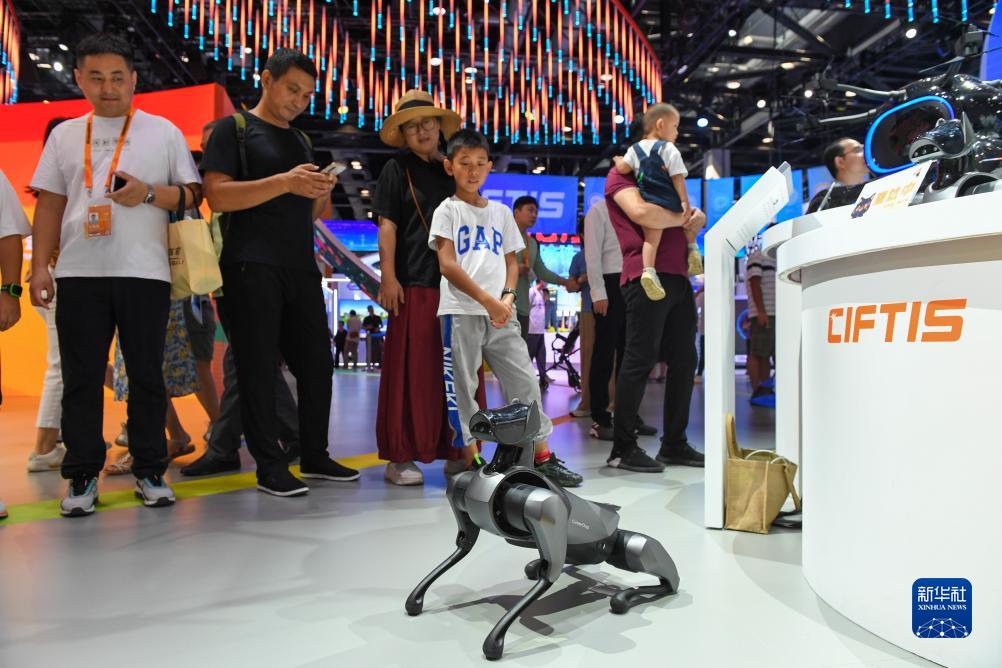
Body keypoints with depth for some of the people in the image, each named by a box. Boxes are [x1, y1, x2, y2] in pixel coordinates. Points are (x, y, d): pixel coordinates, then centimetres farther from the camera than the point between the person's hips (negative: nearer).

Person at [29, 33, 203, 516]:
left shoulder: (162, 131, 7)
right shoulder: (64, 135, 13)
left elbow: (194, 194, 5)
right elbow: (50, 205, 13)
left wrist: (149, 193, -12)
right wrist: (40, 266, 6)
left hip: (145, 273, -2)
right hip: (79, 274, 2)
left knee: (146, 376, 4)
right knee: (81, 379, 4)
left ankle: (149, 471, 14)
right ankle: (82, 476, 14)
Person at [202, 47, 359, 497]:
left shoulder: (301, 140, 21)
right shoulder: (235, 128, 2)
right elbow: (217, 195, -11)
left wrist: (320, 195, 1)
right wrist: (285, 182, -19)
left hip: (301, 267, 7)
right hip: (253, 268, -6)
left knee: (317, 364, 7)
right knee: (258, 368, -2)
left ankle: (314, 456, 19)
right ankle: (270, 467, 5)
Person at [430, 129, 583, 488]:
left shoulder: (501, 212, 16)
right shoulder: (448, 210, 2)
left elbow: (512, 261, 16)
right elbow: (448, 265, -8)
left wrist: (507, 297, -3)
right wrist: (487, 299, -14)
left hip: (500, 313, 4)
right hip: (461, 311, -4)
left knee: (524, 380, 3)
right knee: (462, 388, 0)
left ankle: (543, 458, 12)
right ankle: (472, 462, 10)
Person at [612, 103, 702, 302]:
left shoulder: (635, 148, 8)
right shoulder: (668, 149, -3)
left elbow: (622, 168, -3)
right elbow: (677, 177, -9)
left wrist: (618, 160, 20)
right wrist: (685, 202, -9)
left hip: (649, 204, 2)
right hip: (671, 204, -2)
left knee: (651, 238, -8)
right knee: (689, 217, 27)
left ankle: (648, 270, -29)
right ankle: (692, 249, 18)